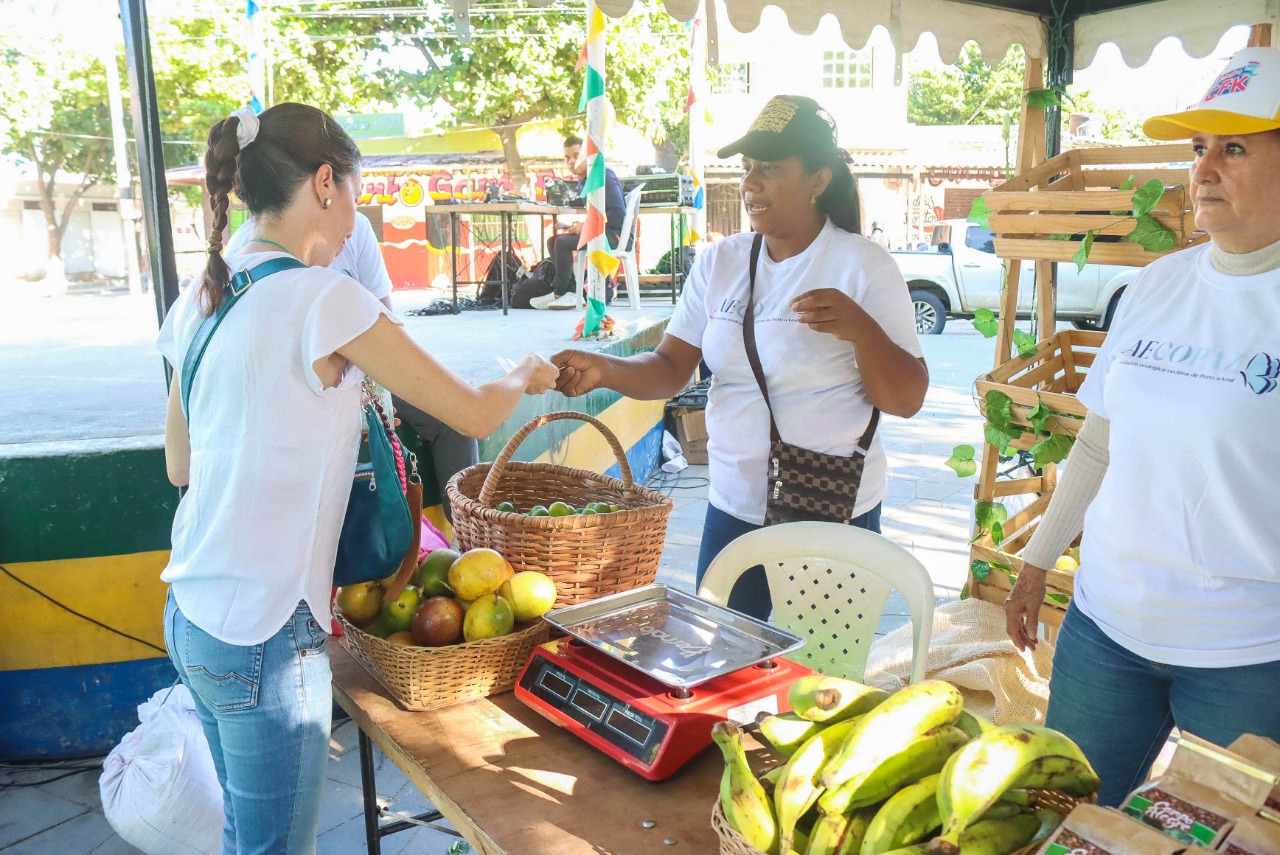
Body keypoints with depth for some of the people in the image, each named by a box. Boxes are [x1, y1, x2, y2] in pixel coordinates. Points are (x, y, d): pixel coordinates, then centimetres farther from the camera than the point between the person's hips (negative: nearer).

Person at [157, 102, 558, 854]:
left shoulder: (201, 301, 5)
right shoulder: (324, 298, -18)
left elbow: (179, 465, 15)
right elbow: (475, 415, -11)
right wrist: (526, 377, 10)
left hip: (191, 615, 8)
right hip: (263, 633, -8)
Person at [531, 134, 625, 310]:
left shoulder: (604, 175, -14)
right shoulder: (582, 181, 13)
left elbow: (619, 214, -21)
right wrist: (580, 226, -1)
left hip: (615, 233, -10)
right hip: (601, 231, 10)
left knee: (563, 242, -22)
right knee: (553, 241, 5)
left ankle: (559, 293, -7)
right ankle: (573, 291, -3)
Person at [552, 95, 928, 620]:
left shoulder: (863, 266, -9)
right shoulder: (719, 262, 3)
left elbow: (906, 401, -11)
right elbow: (670, 370, -1)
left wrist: (861, 329, -28)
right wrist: (603, 370, -19)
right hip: (732, 508, 4)